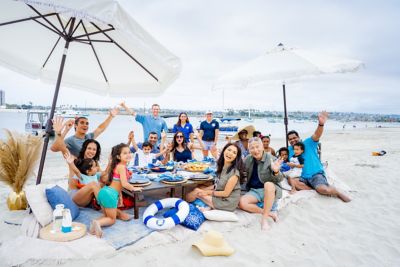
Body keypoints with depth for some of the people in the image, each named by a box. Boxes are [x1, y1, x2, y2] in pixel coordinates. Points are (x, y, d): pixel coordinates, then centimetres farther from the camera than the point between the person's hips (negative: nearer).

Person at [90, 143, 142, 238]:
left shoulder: (117, 165, 15)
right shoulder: (122, 167, -12)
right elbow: (124, 184, -16)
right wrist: (134, 188, -1)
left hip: (104, 191, 8)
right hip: (110, 194, -8)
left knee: (107, 216, 24)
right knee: (112, 219, 7)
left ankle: (96, 222, -2)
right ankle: (98, 223, -19)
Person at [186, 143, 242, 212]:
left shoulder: (234, 172, -23)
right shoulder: (221, 167, 1)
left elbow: (226, 193, -18)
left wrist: (207, 192, -10)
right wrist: (203, 190, 0)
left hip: (228, 202, -7)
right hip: (219, 196, 8)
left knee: (197, 192, -8)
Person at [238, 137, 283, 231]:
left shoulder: (270, 158, -11)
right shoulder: (248, 159, 1)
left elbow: (279, 179, -14)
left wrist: (276, 171, -36)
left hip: (270, 190, -3)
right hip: (254, 191, 4)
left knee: (268, 184, -38)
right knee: (242, 203, -24)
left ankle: (264, 217, -28)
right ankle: (269, 213, -16)